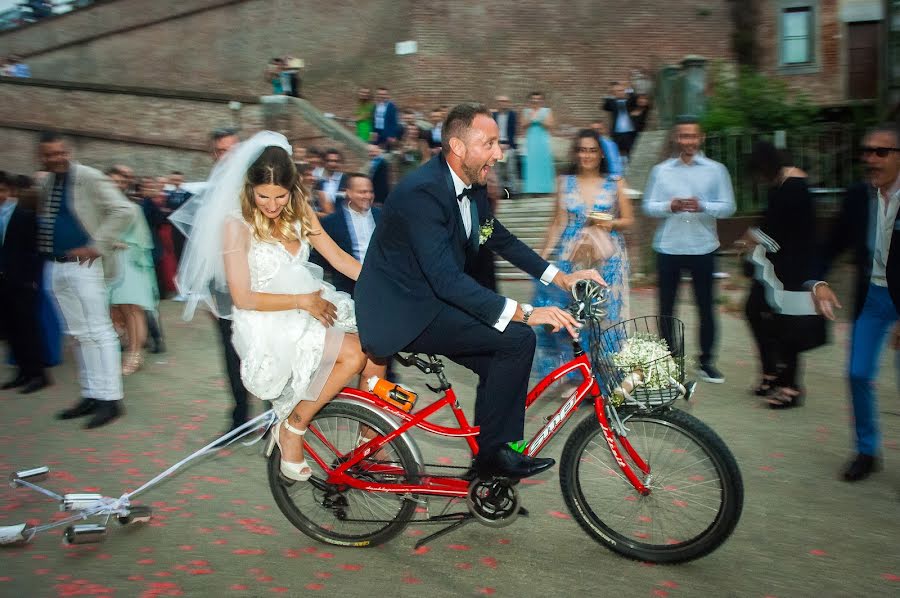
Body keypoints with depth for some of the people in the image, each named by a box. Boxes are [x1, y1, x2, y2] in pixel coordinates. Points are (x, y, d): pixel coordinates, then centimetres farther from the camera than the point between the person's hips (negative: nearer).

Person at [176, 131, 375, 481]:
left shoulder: (298, 210, 5)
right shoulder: (236, 225, -13)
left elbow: (338, 257, 1)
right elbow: (243, 298, -15)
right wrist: (303, 301, -18)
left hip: (310, 304, 6)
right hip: (267, 325, -6)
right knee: (353, 353, -26)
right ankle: (292, 429, -7)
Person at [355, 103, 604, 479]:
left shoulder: (471, 187, 4)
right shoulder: (421, 193, -25)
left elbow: (501, 240, 17)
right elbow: (447, 279, -32)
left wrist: (561, 277, 8)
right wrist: (524, 313, -35)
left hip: (428, 301, 10)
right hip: (403, 313, -10)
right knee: (517, 339, -17)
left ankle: (492, 457, 20)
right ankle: (493, 453, -4)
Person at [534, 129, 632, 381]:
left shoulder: (615, 183, 5)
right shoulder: (565, 183, 7)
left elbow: (629, 220, 7)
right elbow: (558, 223, 7)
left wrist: (611, 223, -14)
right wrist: (542, 256, 0)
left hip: (608, 259, -1)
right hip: (572, 258, 1)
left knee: (606, 314, -3)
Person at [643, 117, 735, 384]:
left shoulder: (716, 170, 3)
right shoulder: (661, 170, 5)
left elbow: (728, 207, -2)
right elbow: (648, 206, 1)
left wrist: (702, 206, -21)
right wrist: (670, 206, -19)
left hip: (703, 248, 0)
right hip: (668, 248, 1)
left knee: (706, 307, 5)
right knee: (666, 307, 8)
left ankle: (706, 362, 18)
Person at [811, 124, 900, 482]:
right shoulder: (857, 198, -1)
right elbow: (834, 244, 6)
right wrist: (819, 281, -13)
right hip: (871, 296, 4)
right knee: (858, 374, 6)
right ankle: (867, 451, 24)